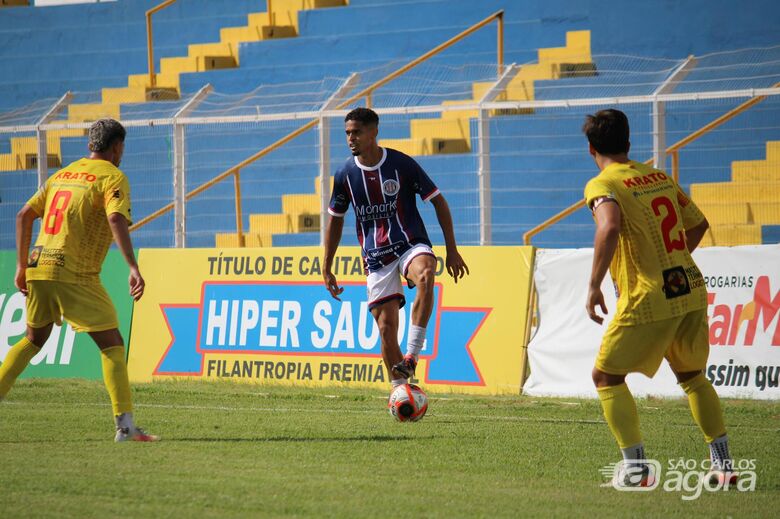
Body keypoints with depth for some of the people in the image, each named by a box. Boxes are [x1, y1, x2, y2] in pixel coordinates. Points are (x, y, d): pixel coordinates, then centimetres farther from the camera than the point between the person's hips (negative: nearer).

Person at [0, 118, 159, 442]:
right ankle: (125, 425, -11)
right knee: (112, 344, -2)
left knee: (34, 339, 26)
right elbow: (116, 218, -20)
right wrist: (133, 268, -26)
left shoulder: (62, 174, 19)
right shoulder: (112, 177, -2)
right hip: (75, 275, -7)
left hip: (38, 268, 7)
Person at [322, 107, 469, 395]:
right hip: (376, 258, 3)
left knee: (425, 276, -37)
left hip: (411, 244, -3)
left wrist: (452, 250, -3)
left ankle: (411, 356, -35)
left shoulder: (402, 164, -7)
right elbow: (335, 219, 15)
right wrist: (327, 269, 14)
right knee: (386, 325, -3)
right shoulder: (345, 174, 1)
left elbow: (438, 201, 0)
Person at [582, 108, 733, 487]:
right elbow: (698, 224, 22)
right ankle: (723, 463, 18)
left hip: (647, 300, -6)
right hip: (690, 289, 6)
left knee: (606, 376, 9)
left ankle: (635, 468, 0)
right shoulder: (660, 178, 14)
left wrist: (594, 285, -20)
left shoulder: (602, 185, -6)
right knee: (692, 375, 24)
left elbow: (609, 227, -27)